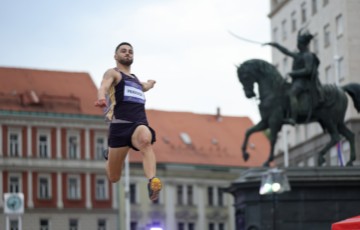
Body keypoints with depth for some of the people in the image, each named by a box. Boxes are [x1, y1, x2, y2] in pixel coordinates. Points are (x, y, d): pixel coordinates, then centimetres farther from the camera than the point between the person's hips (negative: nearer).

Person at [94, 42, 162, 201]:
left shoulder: (135, 79, 29)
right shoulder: (113, 73, 7)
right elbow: (104, 87, -18)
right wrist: (101, 98, -39)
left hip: (139, 123, 3)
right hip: (120, 125, -3)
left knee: (146, 140, -37)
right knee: (114, 178, 4)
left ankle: (152, 182, -59)